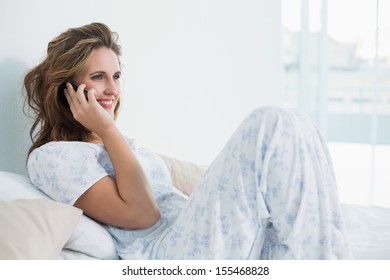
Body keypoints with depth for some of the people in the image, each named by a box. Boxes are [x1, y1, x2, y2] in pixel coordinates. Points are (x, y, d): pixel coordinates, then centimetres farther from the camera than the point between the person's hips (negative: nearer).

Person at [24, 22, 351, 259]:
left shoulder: (117, 143, 27)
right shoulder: (50, 156, 1)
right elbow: (140, 213, -12)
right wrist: (107, 129, -6)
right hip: (167, 252, -8)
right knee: (273, 125, -18)